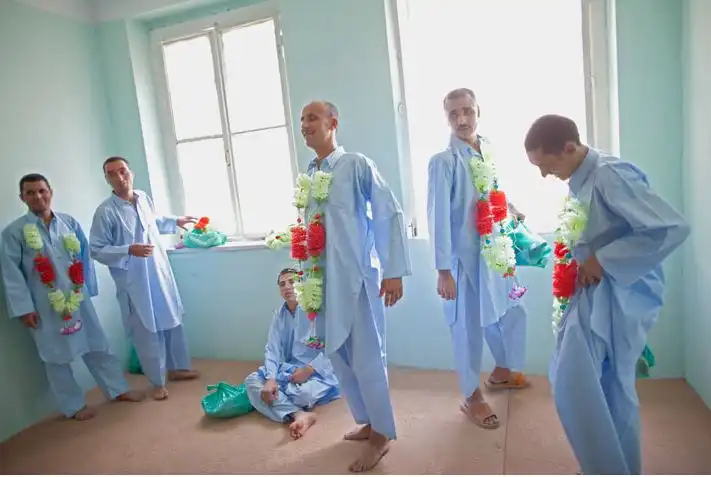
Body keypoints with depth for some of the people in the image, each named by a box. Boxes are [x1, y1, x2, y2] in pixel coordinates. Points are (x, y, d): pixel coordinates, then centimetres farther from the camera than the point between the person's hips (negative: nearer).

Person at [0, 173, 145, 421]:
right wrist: (23, 308, -10)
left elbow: (84, 257, 6)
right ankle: (74, 406, 25)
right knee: (56, 356, 9)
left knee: (96, 345, 13)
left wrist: (89, 288, 5)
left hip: (77, 297, 3)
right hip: (44, 305, -3)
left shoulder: (70, 222, 2)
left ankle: (118, 389, 28)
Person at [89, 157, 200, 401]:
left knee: (172, 322, 17)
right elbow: (97, 250, -15)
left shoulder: (144, 198, 3)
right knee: (147, 332, 4)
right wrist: (129, 250, -26)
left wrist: (175, 222, 24)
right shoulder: (105, 211, -15)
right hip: (135, 281, -6)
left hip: (160, 274, 6)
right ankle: (158, 382, 21)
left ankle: (177, 368, 37)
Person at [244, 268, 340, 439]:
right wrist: (271, 379, -17)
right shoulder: (279, 315, 8)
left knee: (304, 394, -38)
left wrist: (308, 369, -22)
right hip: (290, 369, 7)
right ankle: (300, 415, -35)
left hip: (319, 372, -6)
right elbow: (272, 349, 0)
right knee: (252, 381, -16)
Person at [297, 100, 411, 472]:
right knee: (339, 355, 15)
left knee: (367, 358, 3)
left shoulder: (357, 165, -8)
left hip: (356, 277, -7)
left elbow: (390, 215, -11)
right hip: (324, 279, 7)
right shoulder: (308, 174, 10)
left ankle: (382, 433, 23)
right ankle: (367, 422, 35)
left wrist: (394, 271, -14)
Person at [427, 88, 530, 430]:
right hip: (465, 256, -7)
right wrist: (443, 270, -19)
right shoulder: (443, 161, -14)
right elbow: (438, 217, -17)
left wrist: (511, 211, 0)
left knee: (512, 313, 20)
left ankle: (502, 371, 47)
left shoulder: (490, 153, 5)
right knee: (468, 327, 6)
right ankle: (472, 397, 26)